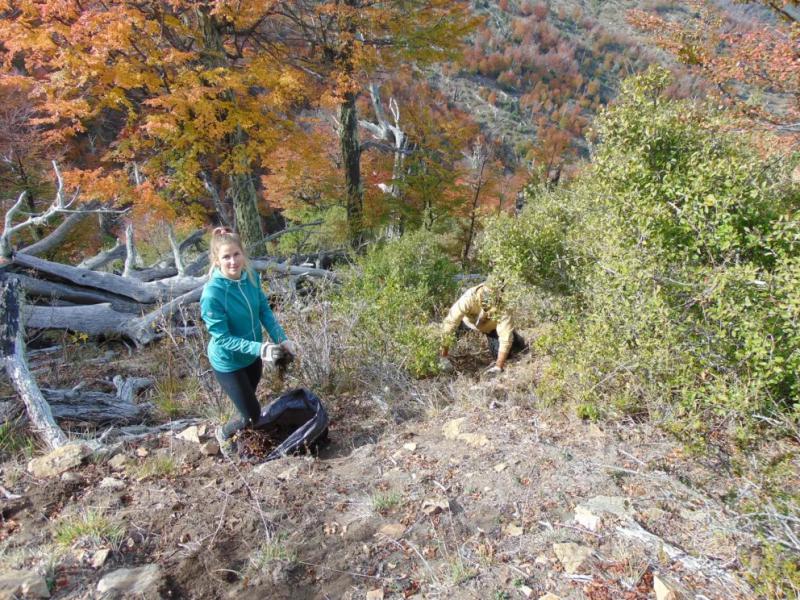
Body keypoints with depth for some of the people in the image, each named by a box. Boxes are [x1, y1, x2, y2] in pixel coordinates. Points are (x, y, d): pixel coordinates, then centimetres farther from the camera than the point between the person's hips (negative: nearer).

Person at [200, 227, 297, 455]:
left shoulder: (251, 277, -14)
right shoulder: (212, 294, -31)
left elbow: (265, 310, -3)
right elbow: (222, 339, -27)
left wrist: (282, 339, -15)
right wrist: (260, 349, -35)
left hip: (252, 355, 6)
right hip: (228, 362, -6)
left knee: (249, 406, 27)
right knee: (252, 415, 5)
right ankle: (223, 434, 37)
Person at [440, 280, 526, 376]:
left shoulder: (502, 306, -39)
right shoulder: (468, 299, -43)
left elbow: (505, 336, -38)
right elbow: (449, 324, -42)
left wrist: (498, 367, -42)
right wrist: (443, 357, -41)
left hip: (492, 326, -1)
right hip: (469, 320, 1)